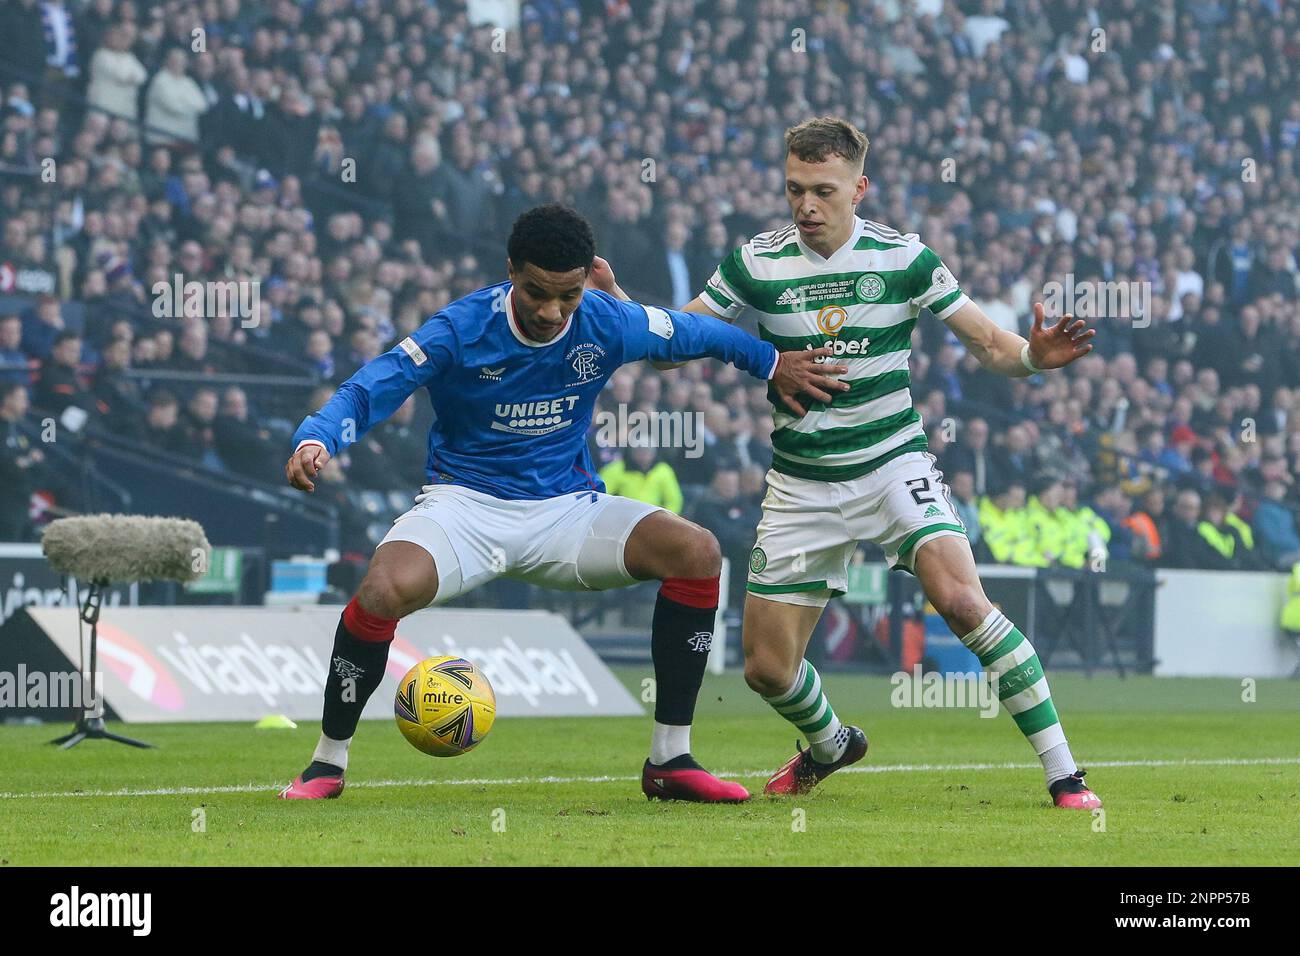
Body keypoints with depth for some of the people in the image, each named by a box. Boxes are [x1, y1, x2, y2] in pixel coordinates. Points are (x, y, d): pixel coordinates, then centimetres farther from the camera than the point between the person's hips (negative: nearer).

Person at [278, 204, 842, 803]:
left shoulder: (608, 325, -7)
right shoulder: (461, 330, -16)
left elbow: (696, 333, 13)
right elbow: (366, 392, -19)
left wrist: (773, 364, 21)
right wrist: (315, 441, -38)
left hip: (566, 508, 4)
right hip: (466, 505, -3)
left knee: (697, 553, -19)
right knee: (385, 589, -35)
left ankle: (670, 759, -9)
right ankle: (328, 763, -13)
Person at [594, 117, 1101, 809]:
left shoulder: (903, 257, -6)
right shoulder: (755, 263, -4)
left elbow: (987, 344, -1)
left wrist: (1034, 355, -23)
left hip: (892, 461, -2)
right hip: (800, 486, 2)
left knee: (960, 598, -27)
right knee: (766, 667, 2)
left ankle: (1063, 773, -18)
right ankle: (830, 745, 39)